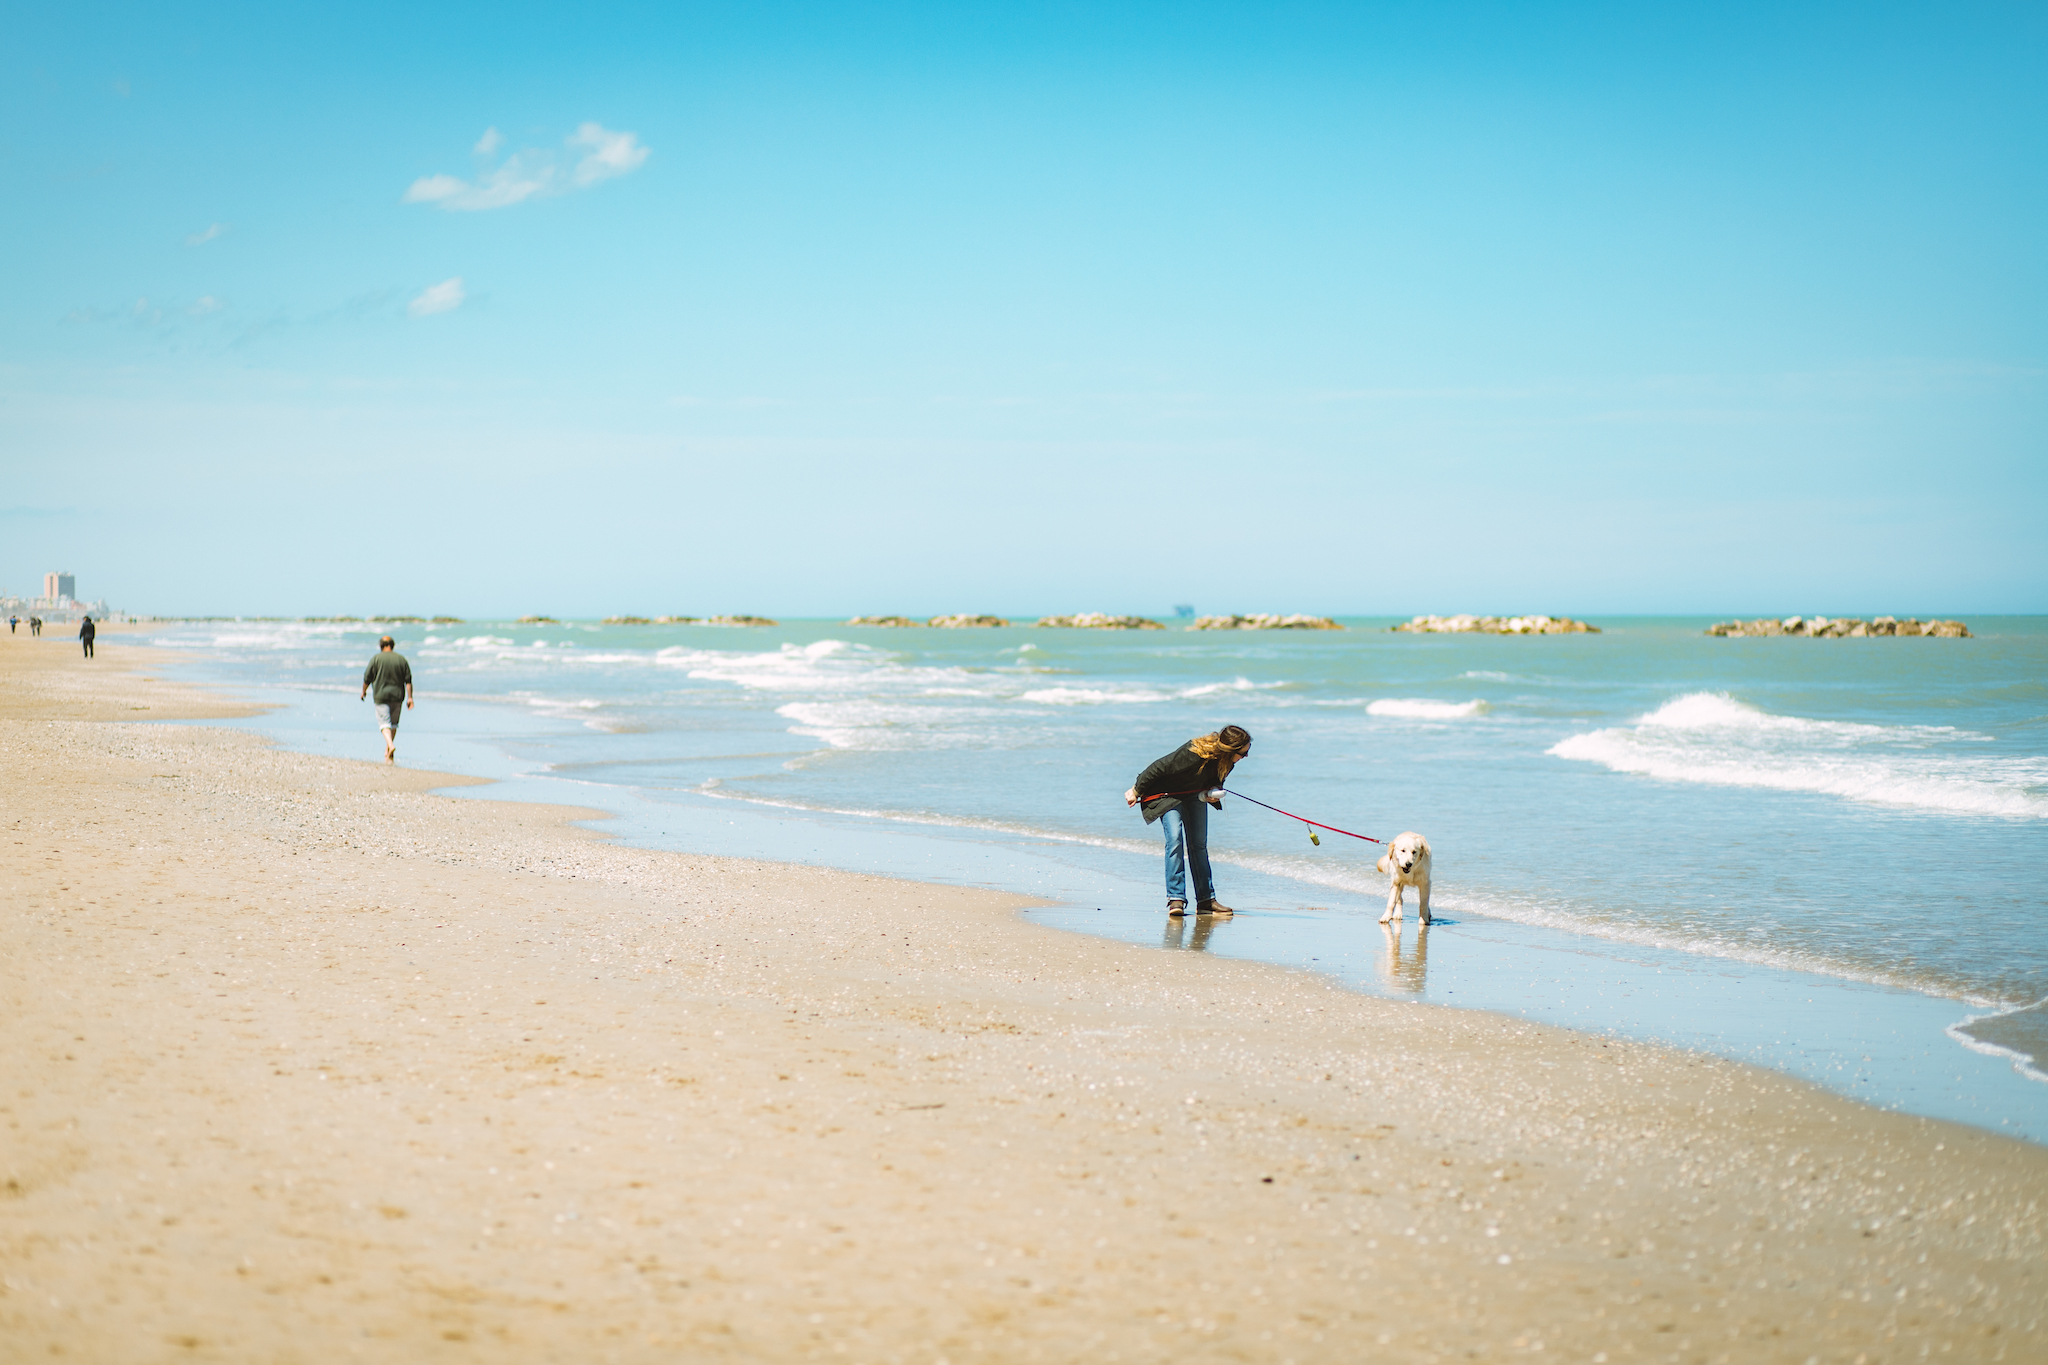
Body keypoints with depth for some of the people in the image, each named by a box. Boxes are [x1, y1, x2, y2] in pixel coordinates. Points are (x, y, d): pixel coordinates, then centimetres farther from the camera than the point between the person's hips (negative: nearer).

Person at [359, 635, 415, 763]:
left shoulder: (376, 658, -5)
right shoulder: (401, 659, 4)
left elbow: (367, 678, -2)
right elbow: (408, 680, 0)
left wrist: (363, 691, 15)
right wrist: (410, 697, 1)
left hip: (381, 696, -3)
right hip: (397, 696, 3)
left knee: (384, 722, -5)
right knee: (393, 723, 14)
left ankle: (391, 745, -29)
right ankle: (387, 752, 21)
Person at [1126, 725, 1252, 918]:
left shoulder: (1226, 760, -17)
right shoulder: (1194, 754, -38)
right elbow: (1160, 768, -26)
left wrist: (1213, 792, -17)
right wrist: (1136, 791, -15)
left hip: (1196, 794, 6)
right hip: (1168, 794, -6)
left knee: (1199, 845, 3)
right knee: (1175, 839, -20)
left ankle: (1206, 900, 6)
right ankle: (1175, 898, -20)